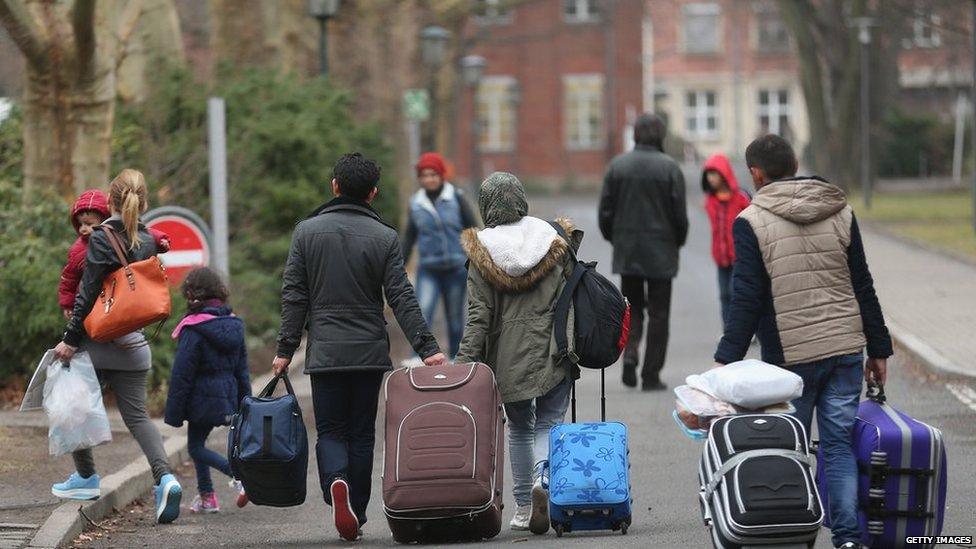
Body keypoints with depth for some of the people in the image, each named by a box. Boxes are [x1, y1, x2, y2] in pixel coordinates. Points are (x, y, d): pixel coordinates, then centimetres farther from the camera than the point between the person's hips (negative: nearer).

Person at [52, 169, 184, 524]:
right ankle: (164, 477, -14)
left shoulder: (102, 239, -12)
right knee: (136, 415, 6)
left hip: (97, 341, -5)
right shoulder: (148, 242, 5)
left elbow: (88, 294, -14)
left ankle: (86, 478, 22)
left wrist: (70, 339, -10)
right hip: (133, 344, 5)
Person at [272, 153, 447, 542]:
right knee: (362, 433, 10)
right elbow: (402, 299, -6)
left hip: (324, 352, 0)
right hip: (370, 352, 0)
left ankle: (335, 482, -24)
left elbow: (293, 295, 0)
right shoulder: (385, 237, -1)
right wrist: (426, 348, -5)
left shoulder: (307, 232, 1)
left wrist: (286, 349, 4)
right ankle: (356, 515, 11)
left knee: (330, 432, 5)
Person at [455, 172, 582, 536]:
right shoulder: (554, 240, -1)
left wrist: (465, 363, -7)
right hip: (554, 351, 0)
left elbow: (478, 316, -9)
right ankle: (544, 479, -22)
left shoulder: (482, 253, -5)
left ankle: (523, 506, 17)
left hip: (509, 355, 0)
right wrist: (574, 346, 14)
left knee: (519, 427, 16)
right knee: (549, 423, 7)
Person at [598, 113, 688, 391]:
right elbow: (679, 214, -8)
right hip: (661, 253, -3)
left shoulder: (617, 165, 0)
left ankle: (630, 351, -8)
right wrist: (678, 241, 9)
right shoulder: (669, 168, -9)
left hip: (626, 252, 3)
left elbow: (605, 211, 1)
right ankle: (651, 375, 4)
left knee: (632, 306, 17)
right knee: (658, 313, 5)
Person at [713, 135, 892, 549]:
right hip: (846, 350, 4)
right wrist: (878, 349, 14)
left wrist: (726, 359, -9)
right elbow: (863, 288, 9)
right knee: (840, 445, 5)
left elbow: (746, 300, -11)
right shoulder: (840, 213, 7)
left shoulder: (751, 223, -7)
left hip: (789, 357, -3)